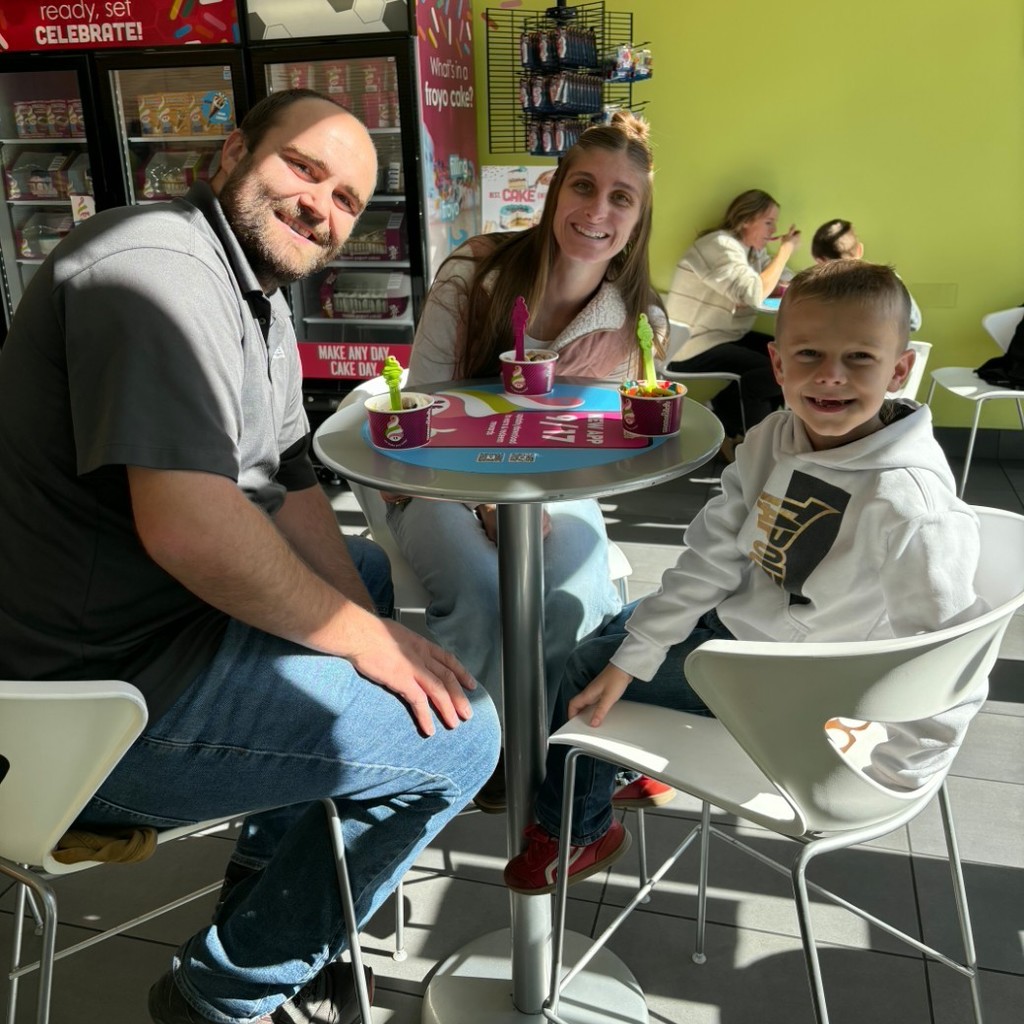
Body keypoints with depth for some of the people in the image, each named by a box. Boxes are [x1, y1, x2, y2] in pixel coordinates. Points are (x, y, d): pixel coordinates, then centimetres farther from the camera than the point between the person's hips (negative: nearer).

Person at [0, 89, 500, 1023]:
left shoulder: (263, 301, 14)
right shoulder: (160, 267, -20)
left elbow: (289, 489, 11)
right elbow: (190, 528, -30)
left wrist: (365, 624, -2)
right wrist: (364, 637, -18)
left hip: (157, 622, 11)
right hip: (100, 700, -11)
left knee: (381, 575, 27)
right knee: (460, 732, -11)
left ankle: (276, 851, 30)